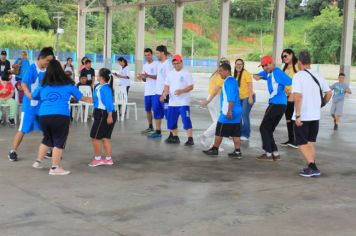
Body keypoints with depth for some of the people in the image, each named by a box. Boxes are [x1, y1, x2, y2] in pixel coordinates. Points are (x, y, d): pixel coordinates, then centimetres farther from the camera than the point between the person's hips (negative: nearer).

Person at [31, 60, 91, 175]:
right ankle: (55, 168, 6)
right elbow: (80, 97, 21)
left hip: (44, 116, 4)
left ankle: (38, 161, 29)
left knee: (47, 139, 24)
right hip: (61, 116, -4)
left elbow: (33, 96, 25)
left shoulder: (43, 85, 11)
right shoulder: (68, 83, 8)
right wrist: (88, 99, 41)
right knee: (59, 141, 6)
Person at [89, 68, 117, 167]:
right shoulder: (98, 86, 10)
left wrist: (109, 116, -29)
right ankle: (108, 159, 19)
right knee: (105, 137, 13)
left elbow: (109, 102, -25)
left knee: (95, 137, 1)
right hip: (101, 114, 9)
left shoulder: (105, 88, -19)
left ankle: (97, 159, 11)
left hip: (104, 114, -9)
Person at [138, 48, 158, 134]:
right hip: (147, 91, 7)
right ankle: (150, 127, 22)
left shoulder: (156, 64, -6)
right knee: (148, 109, 11)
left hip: (155, 91, -7)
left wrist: (148, 75, -23)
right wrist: (142, 77, -2)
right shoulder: (145, 65, 16)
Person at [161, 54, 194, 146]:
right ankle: (175, 138, 24)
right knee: (171, 121, 10)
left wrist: (181, 91, -23)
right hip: (172, 102, 6)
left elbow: (191, 86, -9)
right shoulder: (170, 74, 12)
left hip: (183, 102, -6)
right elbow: (167, 86, 15)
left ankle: (190, 139, -6)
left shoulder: (186, 73, -4)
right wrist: (164, 93, -5)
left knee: (186, 120, -11)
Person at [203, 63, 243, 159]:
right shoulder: (233, 80, 16)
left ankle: (215, 149, 13)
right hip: (236, 112, 9)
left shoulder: (229, 81, -14)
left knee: (219, 131, 3)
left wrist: (229, 111, -23)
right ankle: (237, 152, 5)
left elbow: (231, 98, -21)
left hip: (228, 112, -9)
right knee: (235, 133, 7)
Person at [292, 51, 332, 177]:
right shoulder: (318, 76, 6)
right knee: (310, 142, 18)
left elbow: (298, 96, -23)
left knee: (302, 143, 5)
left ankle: (312, 167, -7)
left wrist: (297, 116, -21)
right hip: (315, 116, 6)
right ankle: (312, 167, 17)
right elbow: (329, 93, 8)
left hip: (302, 117, -6)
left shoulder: (298, 76, -14)